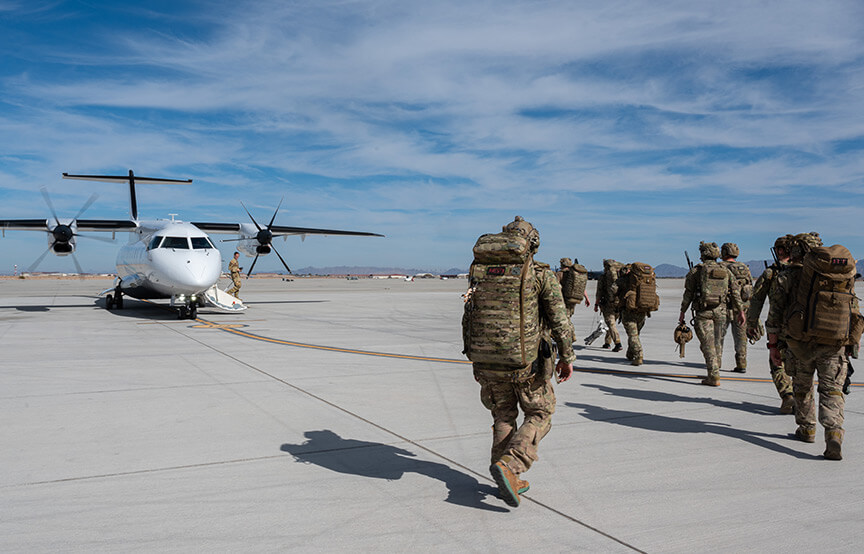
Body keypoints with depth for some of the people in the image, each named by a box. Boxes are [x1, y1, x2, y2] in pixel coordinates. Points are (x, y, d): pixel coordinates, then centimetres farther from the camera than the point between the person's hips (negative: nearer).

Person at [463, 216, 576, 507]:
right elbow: (559, 319, -8)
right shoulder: (540, 274, -5)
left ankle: (509, 482, 19)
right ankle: (508, 465, -7)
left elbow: (468, 317, 11)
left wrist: (473, 355, 20)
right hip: (526, 361, -4)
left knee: (504, 416, 19)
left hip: (487, 359, 4)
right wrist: (567, 357, 1)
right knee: (539, 415, 13)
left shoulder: (481, 272, 7)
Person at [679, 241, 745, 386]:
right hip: (720, 311, 4)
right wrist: (740, 311, 12)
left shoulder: (696, 270, -4)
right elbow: (735, 292, 7)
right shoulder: (726, 271, 8)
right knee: (716, 342, 17)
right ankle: (714, 370, 28)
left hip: (703, 312, -4)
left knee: (708, 344, -3)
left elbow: (688, 293, -3)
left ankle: (714, 377, -8)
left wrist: (682, 312, 3)